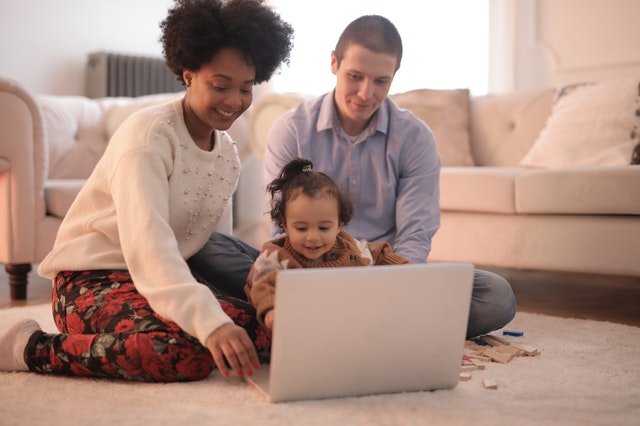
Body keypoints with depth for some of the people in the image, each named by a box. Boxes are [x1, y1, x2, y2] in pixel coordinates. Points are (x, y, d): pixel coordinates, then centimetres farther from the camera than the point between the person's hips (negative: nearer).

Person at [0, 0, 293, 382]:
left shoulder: (228, 155, 10)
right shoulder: (148, 134, -16)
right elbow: (147, 240, -30)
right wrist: (209, 321, -42)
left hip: (169, 280, 8)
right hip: (91, 280, -8)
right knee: (189, 354, -35)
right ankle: (34, 349, -14)